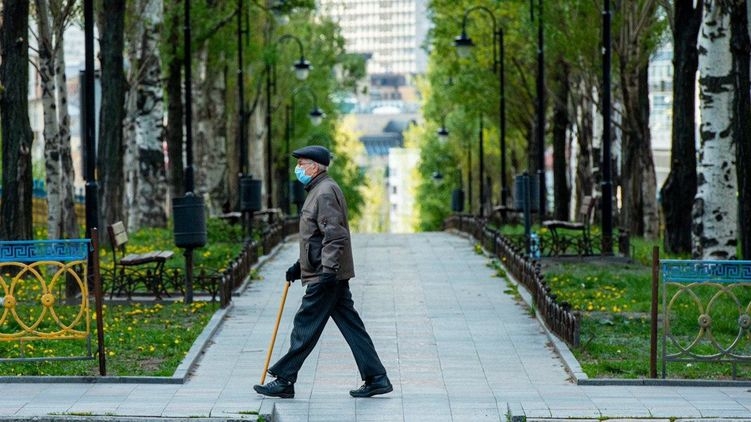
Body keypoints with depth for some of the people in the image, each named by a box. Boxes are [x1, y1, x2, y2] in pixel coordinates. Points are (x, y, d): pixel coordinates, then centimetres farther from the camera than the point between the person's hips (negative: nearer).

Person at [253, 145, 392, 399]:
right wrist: (299, 265, 26)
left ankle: (284, 380, 2)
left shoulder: (325, 192, -14)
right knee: (351, 326, 8)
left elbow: (335, 235, -23)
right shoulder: (319, 190, 19)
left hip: (326, 276, -10)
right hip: (331, 275, 10)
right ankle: (376, 379, 8)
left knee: (305, 326, -4)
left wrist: (328, 270, -26)